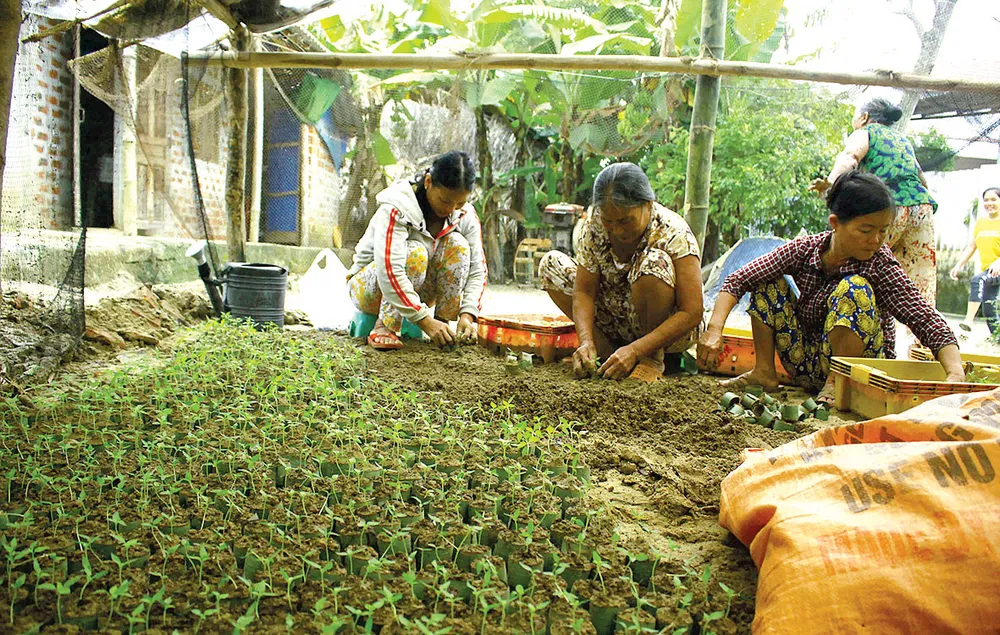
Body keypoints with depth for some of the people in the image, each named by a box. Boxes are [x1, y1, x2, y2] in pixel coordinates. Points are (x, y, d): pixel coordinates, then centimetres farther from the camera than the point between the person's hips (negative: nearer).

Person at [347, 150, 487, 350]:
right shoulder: (396, 208, -27)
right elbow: (388, 270, -38)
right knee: (415, 251, -36)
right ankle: (385, 327, -26)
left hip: (416, 291, 5)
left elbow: (477, 269, -13)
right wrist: (425, 320, -42)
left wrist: (467, 315, -30)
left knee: (458, 245, -22)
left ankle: (444, 324, -18)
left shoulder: (466, 215, -11)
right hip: (369, 286, -4)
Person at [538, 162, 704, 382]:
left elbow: (692, 313, -27)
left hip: (666, 329, -5)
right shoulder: (596, 224, -12)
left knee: (654, 262, -34)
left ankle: (653, 357, -15)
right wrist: (586, 341, -29)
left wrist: (635, 351, -35)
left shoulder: (673, 234, -24)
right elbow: (584, 291, -12)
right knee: (551, 264, -6)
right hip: (619, 323, 5)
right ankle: (606, 350, -10)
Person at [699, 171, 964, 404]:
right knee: (767, 281, -7)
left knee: (854, 288, -28)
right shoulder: (806, 250, -10)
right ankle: (764, 372, 1)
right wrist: (714, 328, -24)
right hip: (806, 364, 4)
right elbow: (738, 280, -11)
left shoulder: (881, 266, -18)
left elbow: (928, 321, -26)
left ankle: (836, 382, -15)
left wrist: (955, 373, -43)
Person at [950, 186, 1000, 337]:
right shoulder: (980, 222, 13)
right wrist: (959, 265, 4)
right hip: (987, 270, 7)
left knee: (977, 280, -35)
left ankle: (968, 321, -46)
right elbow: (971, 246, 15)